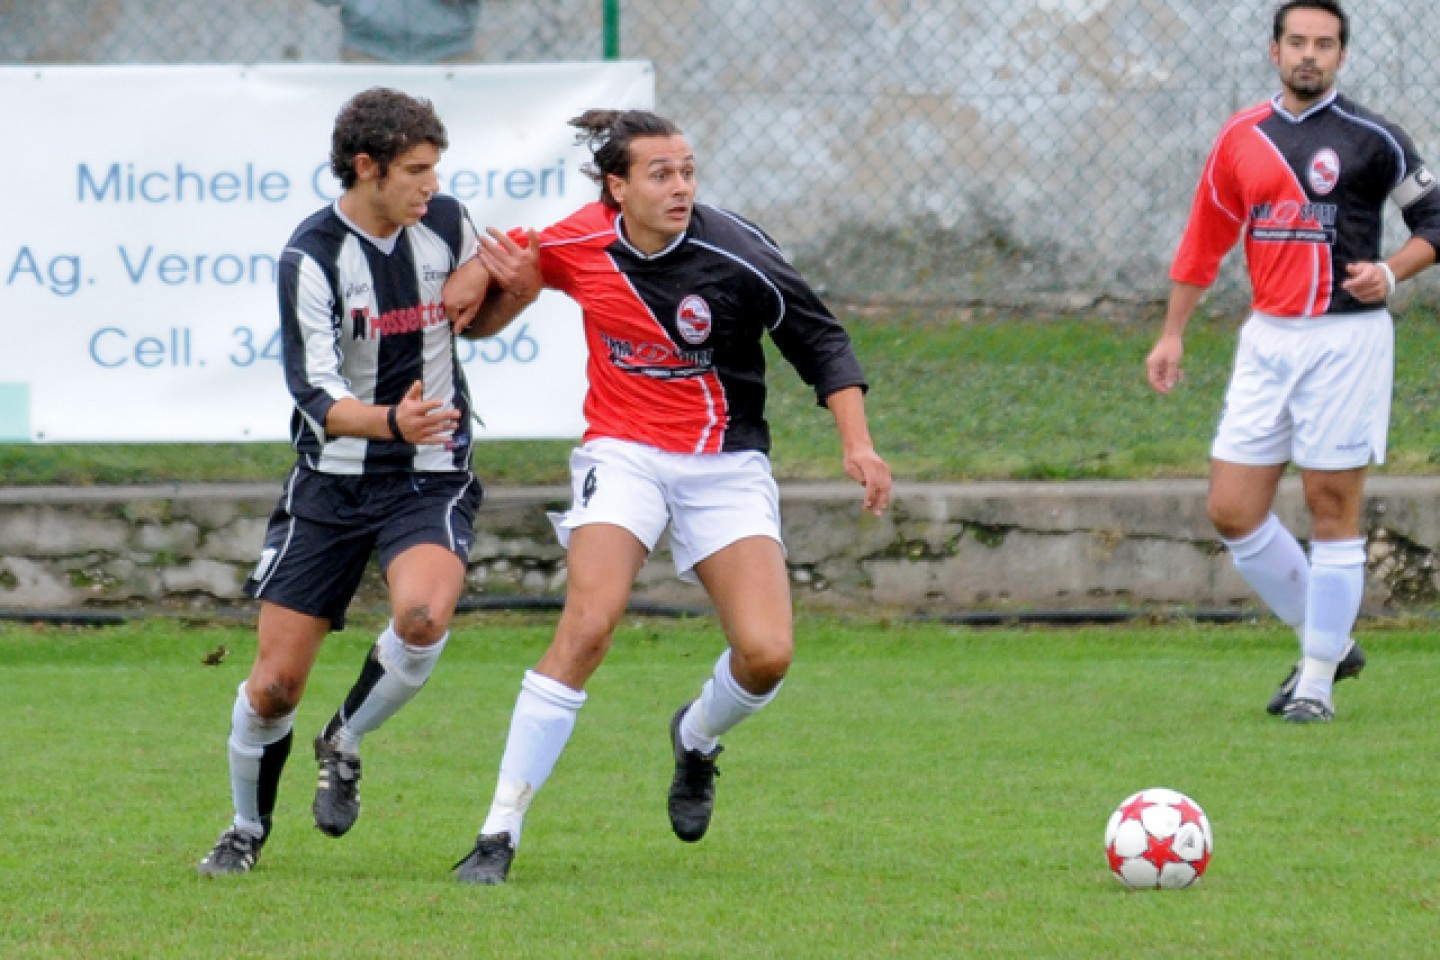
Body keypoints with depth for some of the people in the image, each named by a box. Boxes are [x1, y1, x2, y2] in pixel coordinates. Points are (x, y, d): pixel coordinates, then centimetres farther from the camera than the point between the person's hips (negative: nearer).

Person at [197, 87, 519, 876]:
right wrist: (391, 422, -41)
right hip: (332, 480, -2)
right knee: (275, 682, -1)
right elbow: (316, 395, -22)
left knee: (422, 616, -29)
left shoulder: (446, 224, -3)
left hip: (431, 477, 2)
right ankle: (247, 831, 26)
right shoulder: (311, 256, -16)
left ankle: (343, 745, 1)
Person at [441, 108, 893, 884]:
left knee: (766, 654, -14)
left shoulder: (734, 254, -15)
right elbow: (524, 262, 18)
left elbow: (820, 340, -4)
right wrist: (506, 281, -5)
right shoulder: (577, 245, -7)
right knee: (586, 629, -22)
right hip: (623, 454, 0)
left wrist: (857, 442, -13)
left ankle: (696, 739, 25)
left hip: (725, 464, 0)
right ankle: (501, 831, -17)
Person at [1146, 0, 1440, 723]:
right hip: (1267, 338, 5)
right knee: (1231, 510, 1)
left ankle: (1319, 680, 5)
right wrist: (1172, 333, 16)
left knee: (1332, 509, -4)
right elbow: (1204, 241, 17)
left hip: (1345, 336, -5)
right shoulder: (1241, 139, 9)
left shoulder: (1370, 138, -4)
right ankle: (1326, 642, 17)